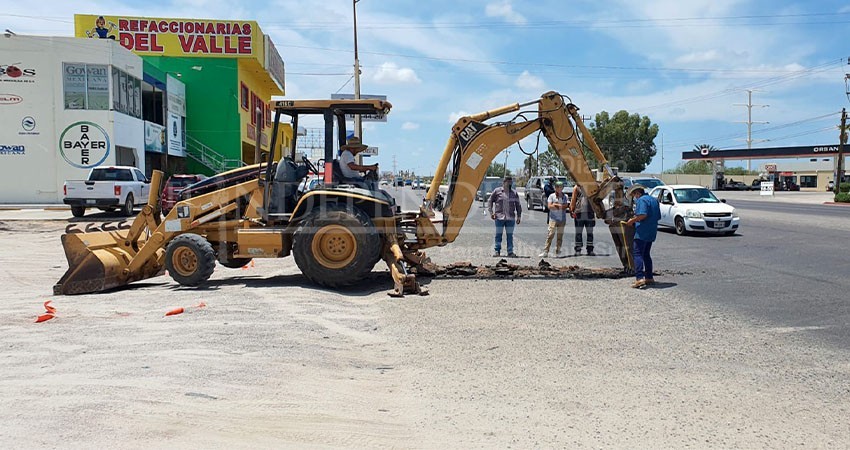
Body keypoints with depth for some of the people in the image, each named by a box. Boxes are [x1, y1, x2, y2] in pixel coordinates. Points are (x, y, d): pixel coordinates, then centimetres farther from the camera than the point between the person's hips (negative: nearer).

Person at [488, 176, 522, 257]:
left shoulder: (514, 193, 9)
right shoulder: (497, 191, 2)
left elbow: (518, 205, 14)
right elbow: (490, 201, 7)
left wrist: (519, 216, 9)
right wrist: (491, 212, -2)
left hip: (511, 218, 2)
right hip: (499, 217, -2)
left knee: (510, 235, 4)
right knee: (498, 235, 3)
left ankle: (510, 252, 9)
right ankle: (497, 251, 11)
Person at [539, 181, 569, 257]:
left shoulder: (565, 196, 9)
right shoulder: (552, 196, 2)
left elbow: (566, 206, -2)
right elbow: (549, 206, -7)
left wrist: (555, 205, -10)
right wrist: (560, 206, -10)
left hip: (562, 219, 3)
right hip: (553, 218, -3)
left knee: (560, 235, 5)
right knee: (550, 234, -9)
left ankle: (557, 252, 11)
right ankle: (545, 251, -9)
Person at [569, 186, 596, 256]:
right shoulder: (577, 188, 5)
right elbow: (573, 200, 2)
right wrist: (572, 210, -6)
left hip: (589, 213, 2)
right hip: (579, 213, -2)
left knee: (590, 232, 5)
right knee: (578, 232, 3)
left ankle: (590, 250, 11)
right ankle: (578, 250, 8)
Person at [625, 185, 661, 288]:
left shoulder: (641, 200, -10)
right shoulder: (654, 200, 19)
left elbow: (643, 215, -24)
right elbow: (658, 217, 20)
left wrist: (632, 220, -13)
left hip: (642, 232, -9)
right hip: (652, 233, 9)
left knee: (638, 254, -11)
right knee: (646, 254, 18)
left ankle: (639, 278, -21)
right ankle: (649, 278, 21)